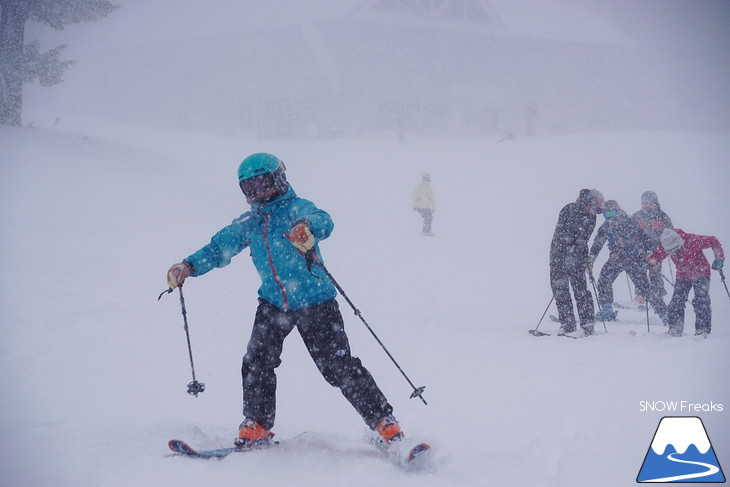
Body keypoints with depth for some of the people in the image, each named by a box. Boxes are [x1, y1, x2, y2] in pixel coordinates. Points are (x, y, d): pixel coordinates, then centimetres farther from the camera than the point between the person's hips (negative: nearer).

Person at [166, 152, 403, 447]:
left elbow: (322, 221, -33)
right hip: (274, 304, 5)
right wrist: (189, 266, 2)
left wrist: (308, 229, -57)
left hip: (315, 303, -5)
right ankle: (256, 426, 9)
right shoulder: (249, 223, 7)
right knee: (256, 362, -7)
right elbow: (219, 247, 18)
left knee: (339, 367, -7)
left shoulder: (297, 208, -12)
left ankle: (384, 421, 3)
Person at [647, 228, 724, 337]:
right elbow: (657, 255, 3)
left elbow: (713, 241, -19)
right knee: (677, 301, -9)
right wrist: (651, 262, -18)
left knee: (701, 301, -16)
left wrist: (719, 258, -21)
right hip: (683, 277, 4)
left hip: (701, 274, -4)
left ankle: (703, 329, -12)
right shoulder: (665, 248, -19)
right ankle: (675, 329, -3)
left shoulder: (692, 241, -31)